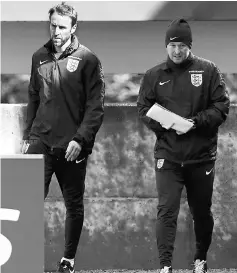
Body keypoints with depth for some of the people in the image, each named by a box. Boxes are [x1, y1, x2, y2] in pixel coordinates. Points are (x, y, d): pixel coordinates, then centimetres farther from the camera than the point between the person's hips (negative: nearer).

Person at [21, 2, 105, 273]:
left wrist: (80, 139, -17)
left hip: (72, 146, -3)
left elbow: (95, 106, -8)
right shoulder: (39, 57, 10)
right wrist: (27, 136, 12)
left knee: (74, 205, 7)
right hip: (41, 142, 3)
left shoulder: (87, 60, -4)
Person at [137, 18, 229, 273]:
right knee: (166, 210, -11)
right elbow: (143, 109, 4)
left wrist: (195, 122, -18)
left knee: (201, 211, 14)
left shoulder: (208, 70, -2)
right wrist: (161, 124, -16)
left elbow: (222, 107, -4)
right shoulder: (154, 75, 3)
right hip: (167, 155, 0)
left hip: (201, 155, 0)